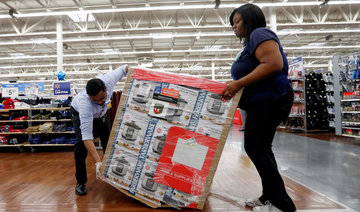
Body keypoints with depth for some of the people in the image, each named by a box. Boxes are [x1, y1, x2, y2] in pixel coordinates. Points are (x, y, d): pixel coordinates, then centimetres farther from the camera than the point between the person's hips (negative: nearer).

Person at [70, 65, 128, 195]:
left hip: (99, 113, 5)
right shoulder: (85, 102, -47)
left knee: (108, 141, 0)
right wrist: (98, 162, -57)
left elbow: (124, 68, -15)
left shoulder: (109, 80, -38)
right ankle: (80, 182, -8)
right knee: (81, 143, -24)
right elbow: (87, 136, -51)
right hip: (79, 113, -4)